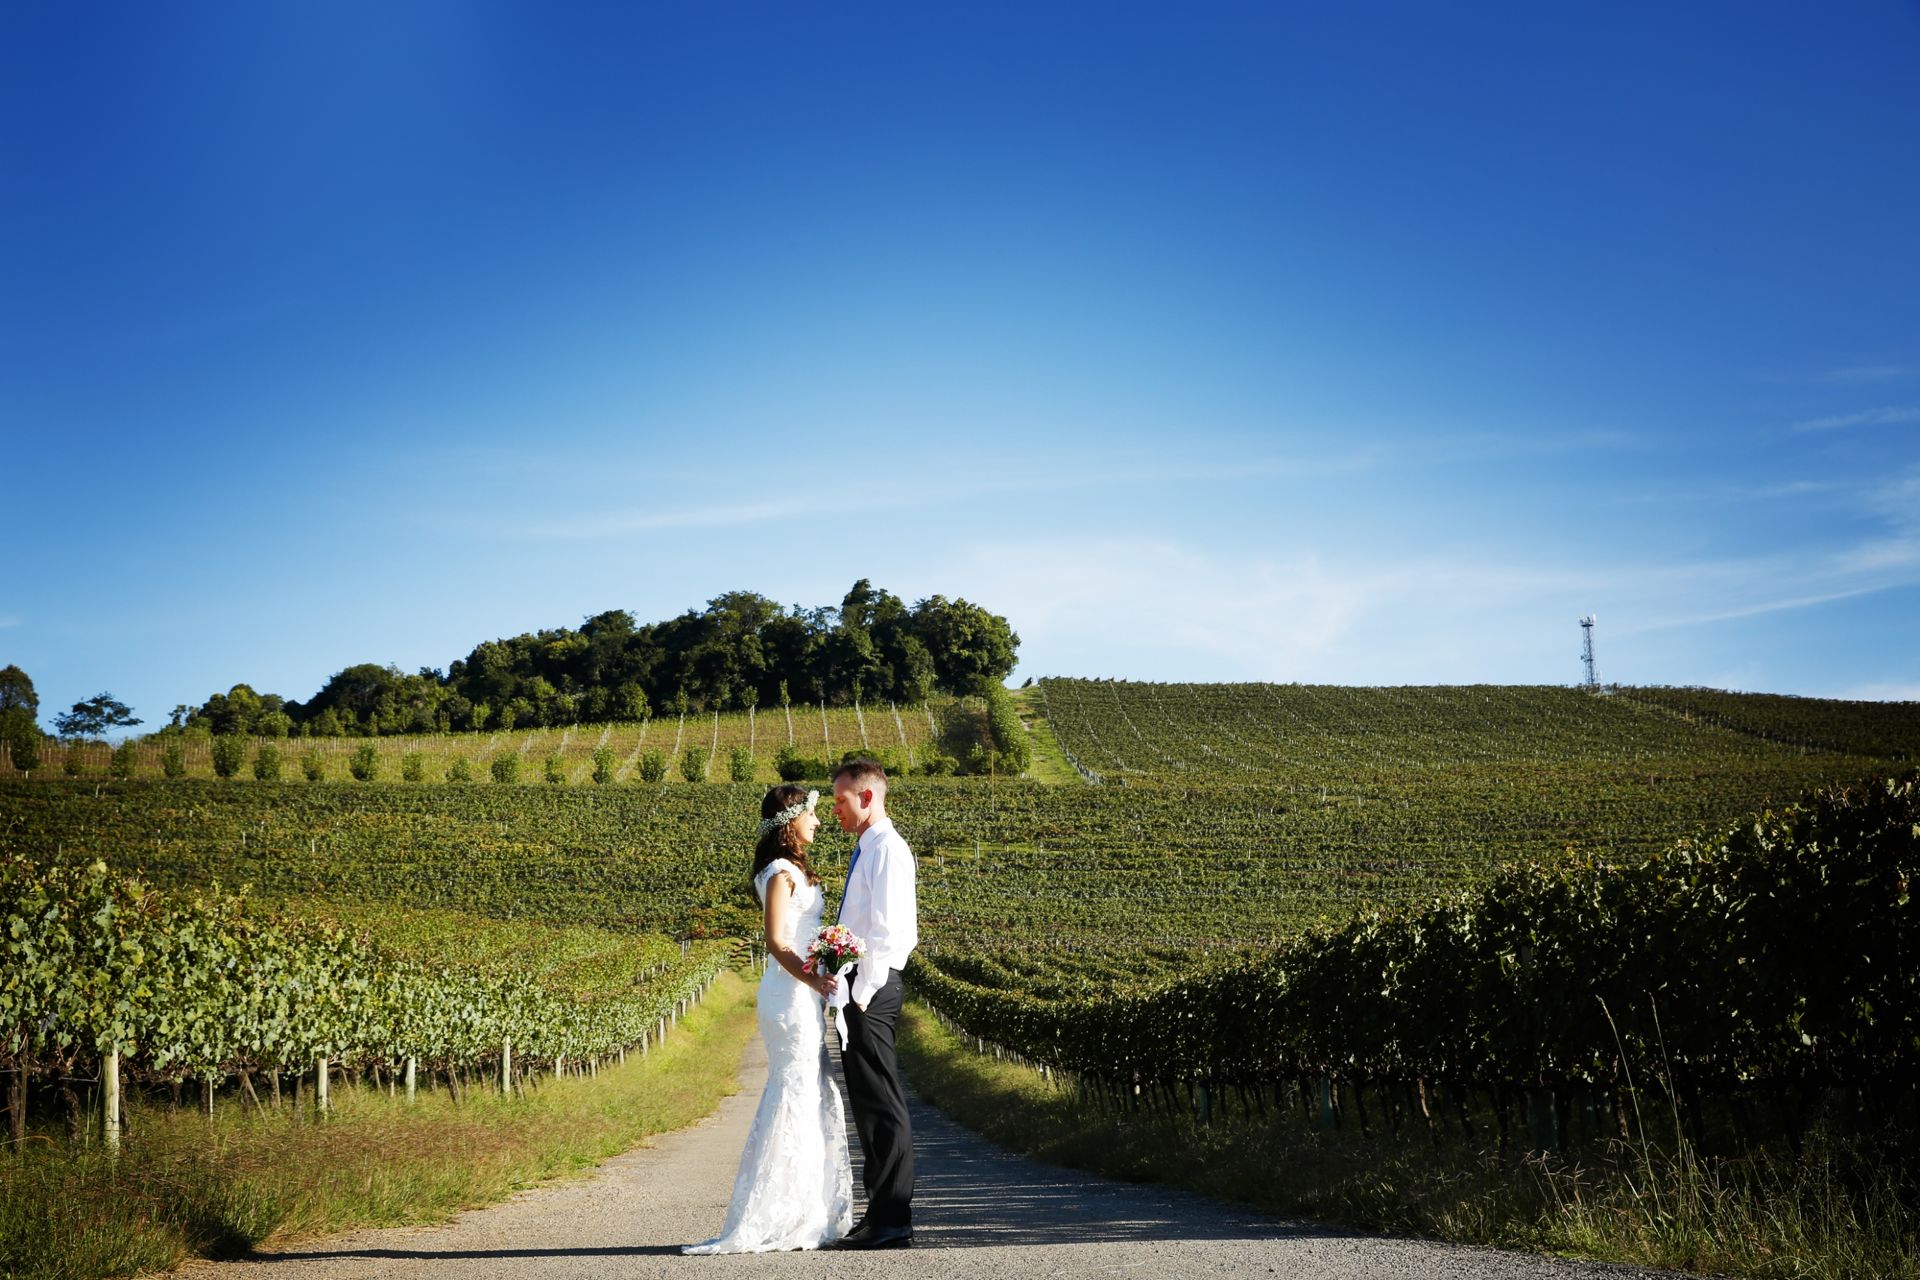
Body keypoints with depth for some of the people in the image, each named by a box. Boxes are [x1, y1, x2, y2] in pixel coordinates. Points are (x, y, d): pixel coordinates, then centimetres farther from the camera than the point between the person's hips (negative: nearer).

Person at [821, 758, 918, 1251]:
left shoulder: (887, 850, -13)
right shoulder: (867, 849, 18)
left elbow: (886, 931, -19)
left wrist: (863, 995, -18)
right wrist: (854, 992, 16)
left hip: (871, 989, -10)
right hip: (858, 987, 10)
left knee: (882, 1106, -7)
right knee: (869, 1105, 13)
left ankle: (891, 1223, -4)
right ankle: (882, 1215, 19)